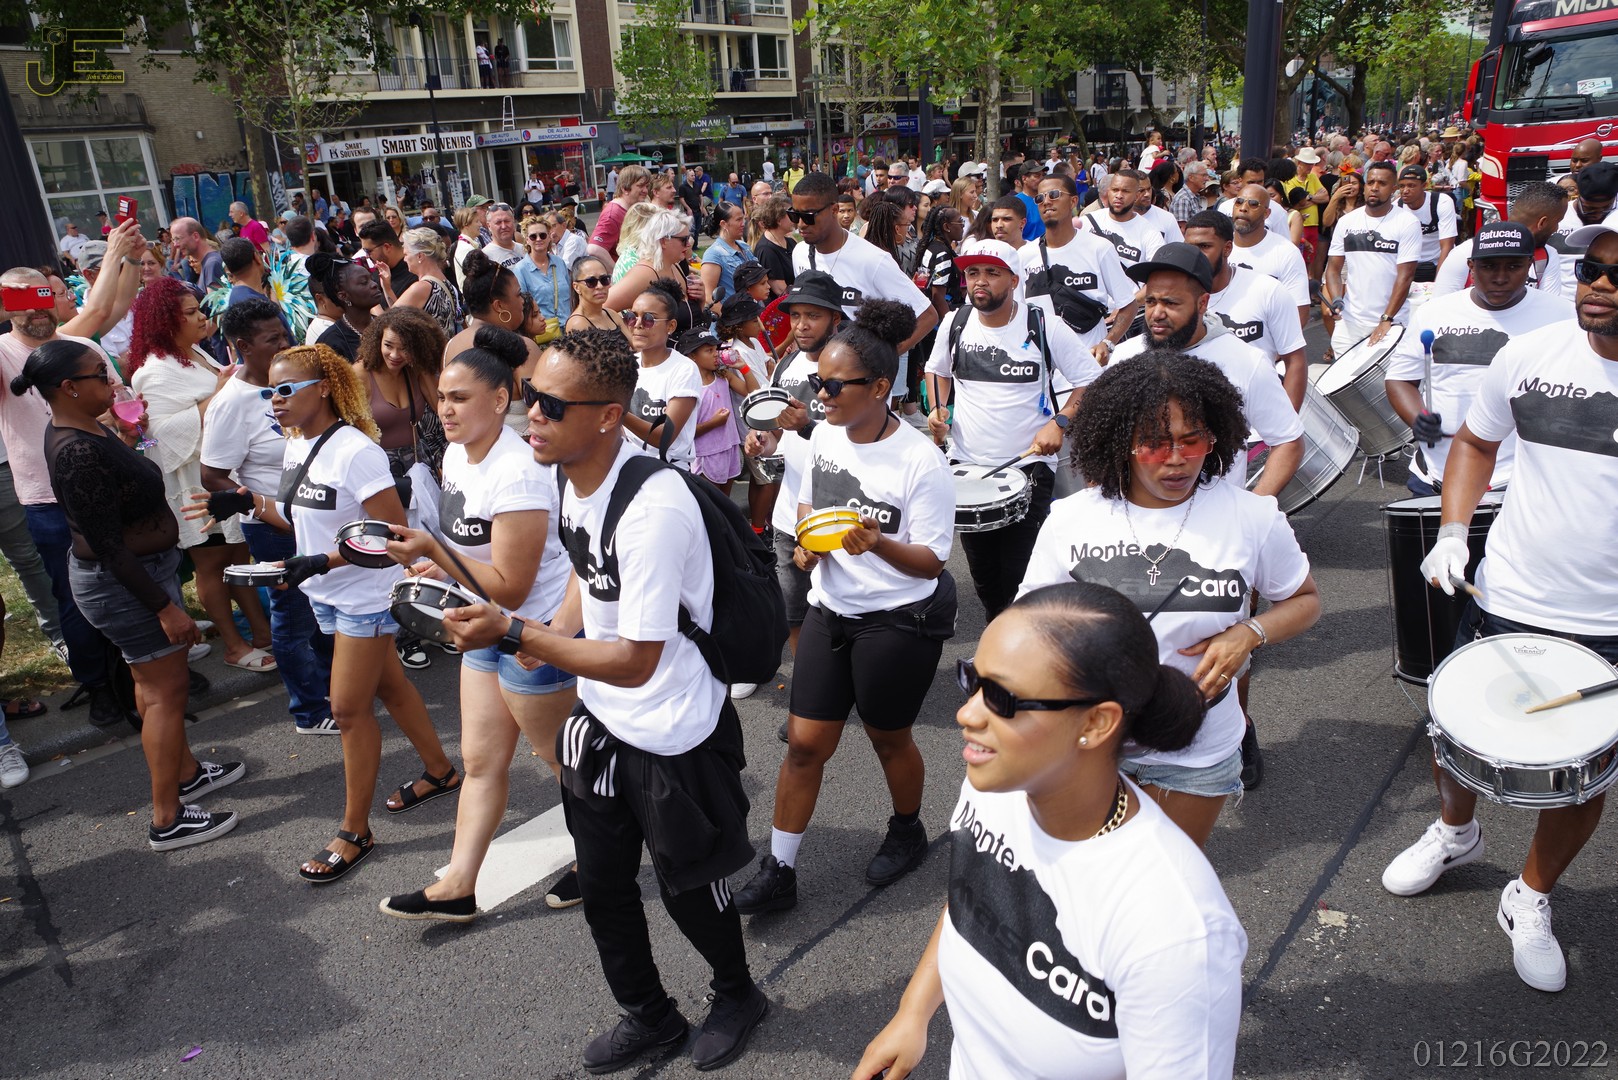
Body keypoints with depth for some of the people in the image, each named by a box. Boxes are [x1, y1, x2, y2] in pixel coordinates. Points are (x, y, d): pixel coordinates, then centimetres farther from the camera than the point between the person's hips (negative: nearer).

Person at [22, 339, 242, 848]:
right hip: (124, 583, -10)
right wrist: (164, 606, -25)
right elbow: (107, 546, -27)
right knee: (166, 689, -1)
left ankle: (186, 772, 40)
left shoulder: (80, 430, 2)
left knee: (153, 680, 22)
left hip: (139, 567, 10)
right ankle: (168, 820, 9)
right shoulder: (78, 453, -28)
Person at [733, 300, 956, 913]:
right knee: (805, 742, 6)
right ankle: (778, 871, 20)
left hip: (901, 620, -5)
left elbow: (932, 561, -16)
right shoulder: (823, 436, -2)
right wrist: (805, 543, -3)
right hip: (831, 608, 5)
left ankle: (907, 833, 44)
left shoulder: (919, 461, -21)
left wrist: (878, 543, -34)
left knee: (888, 738, 15)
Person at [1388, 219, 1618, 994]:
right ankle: (1455, 831, 49)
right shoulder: (1528, 356, -6)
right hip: (1503, 601, 2)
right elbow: (1475, 443, 10)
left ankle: (1530, 900, 39)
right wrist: (1453, 532, -4)